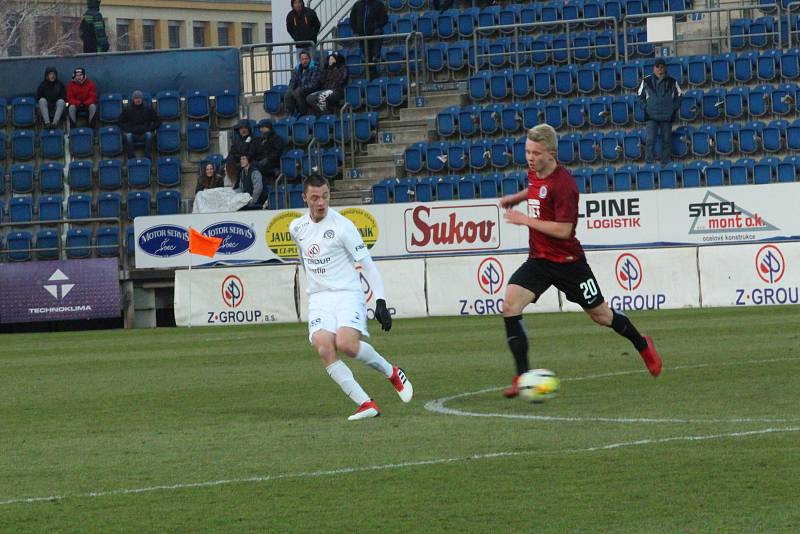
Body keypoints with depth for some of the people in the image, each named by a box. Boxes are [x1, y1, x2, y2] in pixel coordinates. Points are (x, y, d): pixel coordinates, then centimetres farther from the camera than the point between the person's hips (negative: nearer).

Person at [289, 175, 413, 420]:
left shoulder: (342, 225, -9)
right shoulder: (296, 228, 8)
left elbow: (366, 263, -9)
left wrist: (381, 300, -15)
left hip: (348, 294, -4)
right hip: (318, 298, 4)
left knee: (346, 344, -28)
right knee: (324, 348, -22)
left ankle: (392, 372, 1)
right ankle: (366, 404, -22)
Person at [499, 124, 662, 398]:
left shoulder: (563, 184, -22)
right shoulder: (534, 173, 3)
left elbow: (563, 230, -26)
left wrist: (524, 220, -23)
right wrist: (516, 198, 15)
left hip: (567, 261, -6)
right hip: (538, 260, 6)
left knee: (601, 315, 10)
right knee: (510, 304, -18)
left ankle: (643, 346, 40)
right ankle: (522, 376, -16)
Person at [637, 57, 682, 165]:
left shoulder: (672, 82, 5)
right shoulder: (647, 81, 3)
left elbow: (678, 97, 15)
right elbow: (641, 97, 12)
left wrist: (674, 109, 3)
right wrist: (646, 108, -1)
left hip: (667, 117, 1)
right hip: (652, 117, -1)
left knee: (666, 141, 4)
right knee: (650, 140, -12)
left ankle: (666, 163, 11)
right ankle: (649, 163, -10)